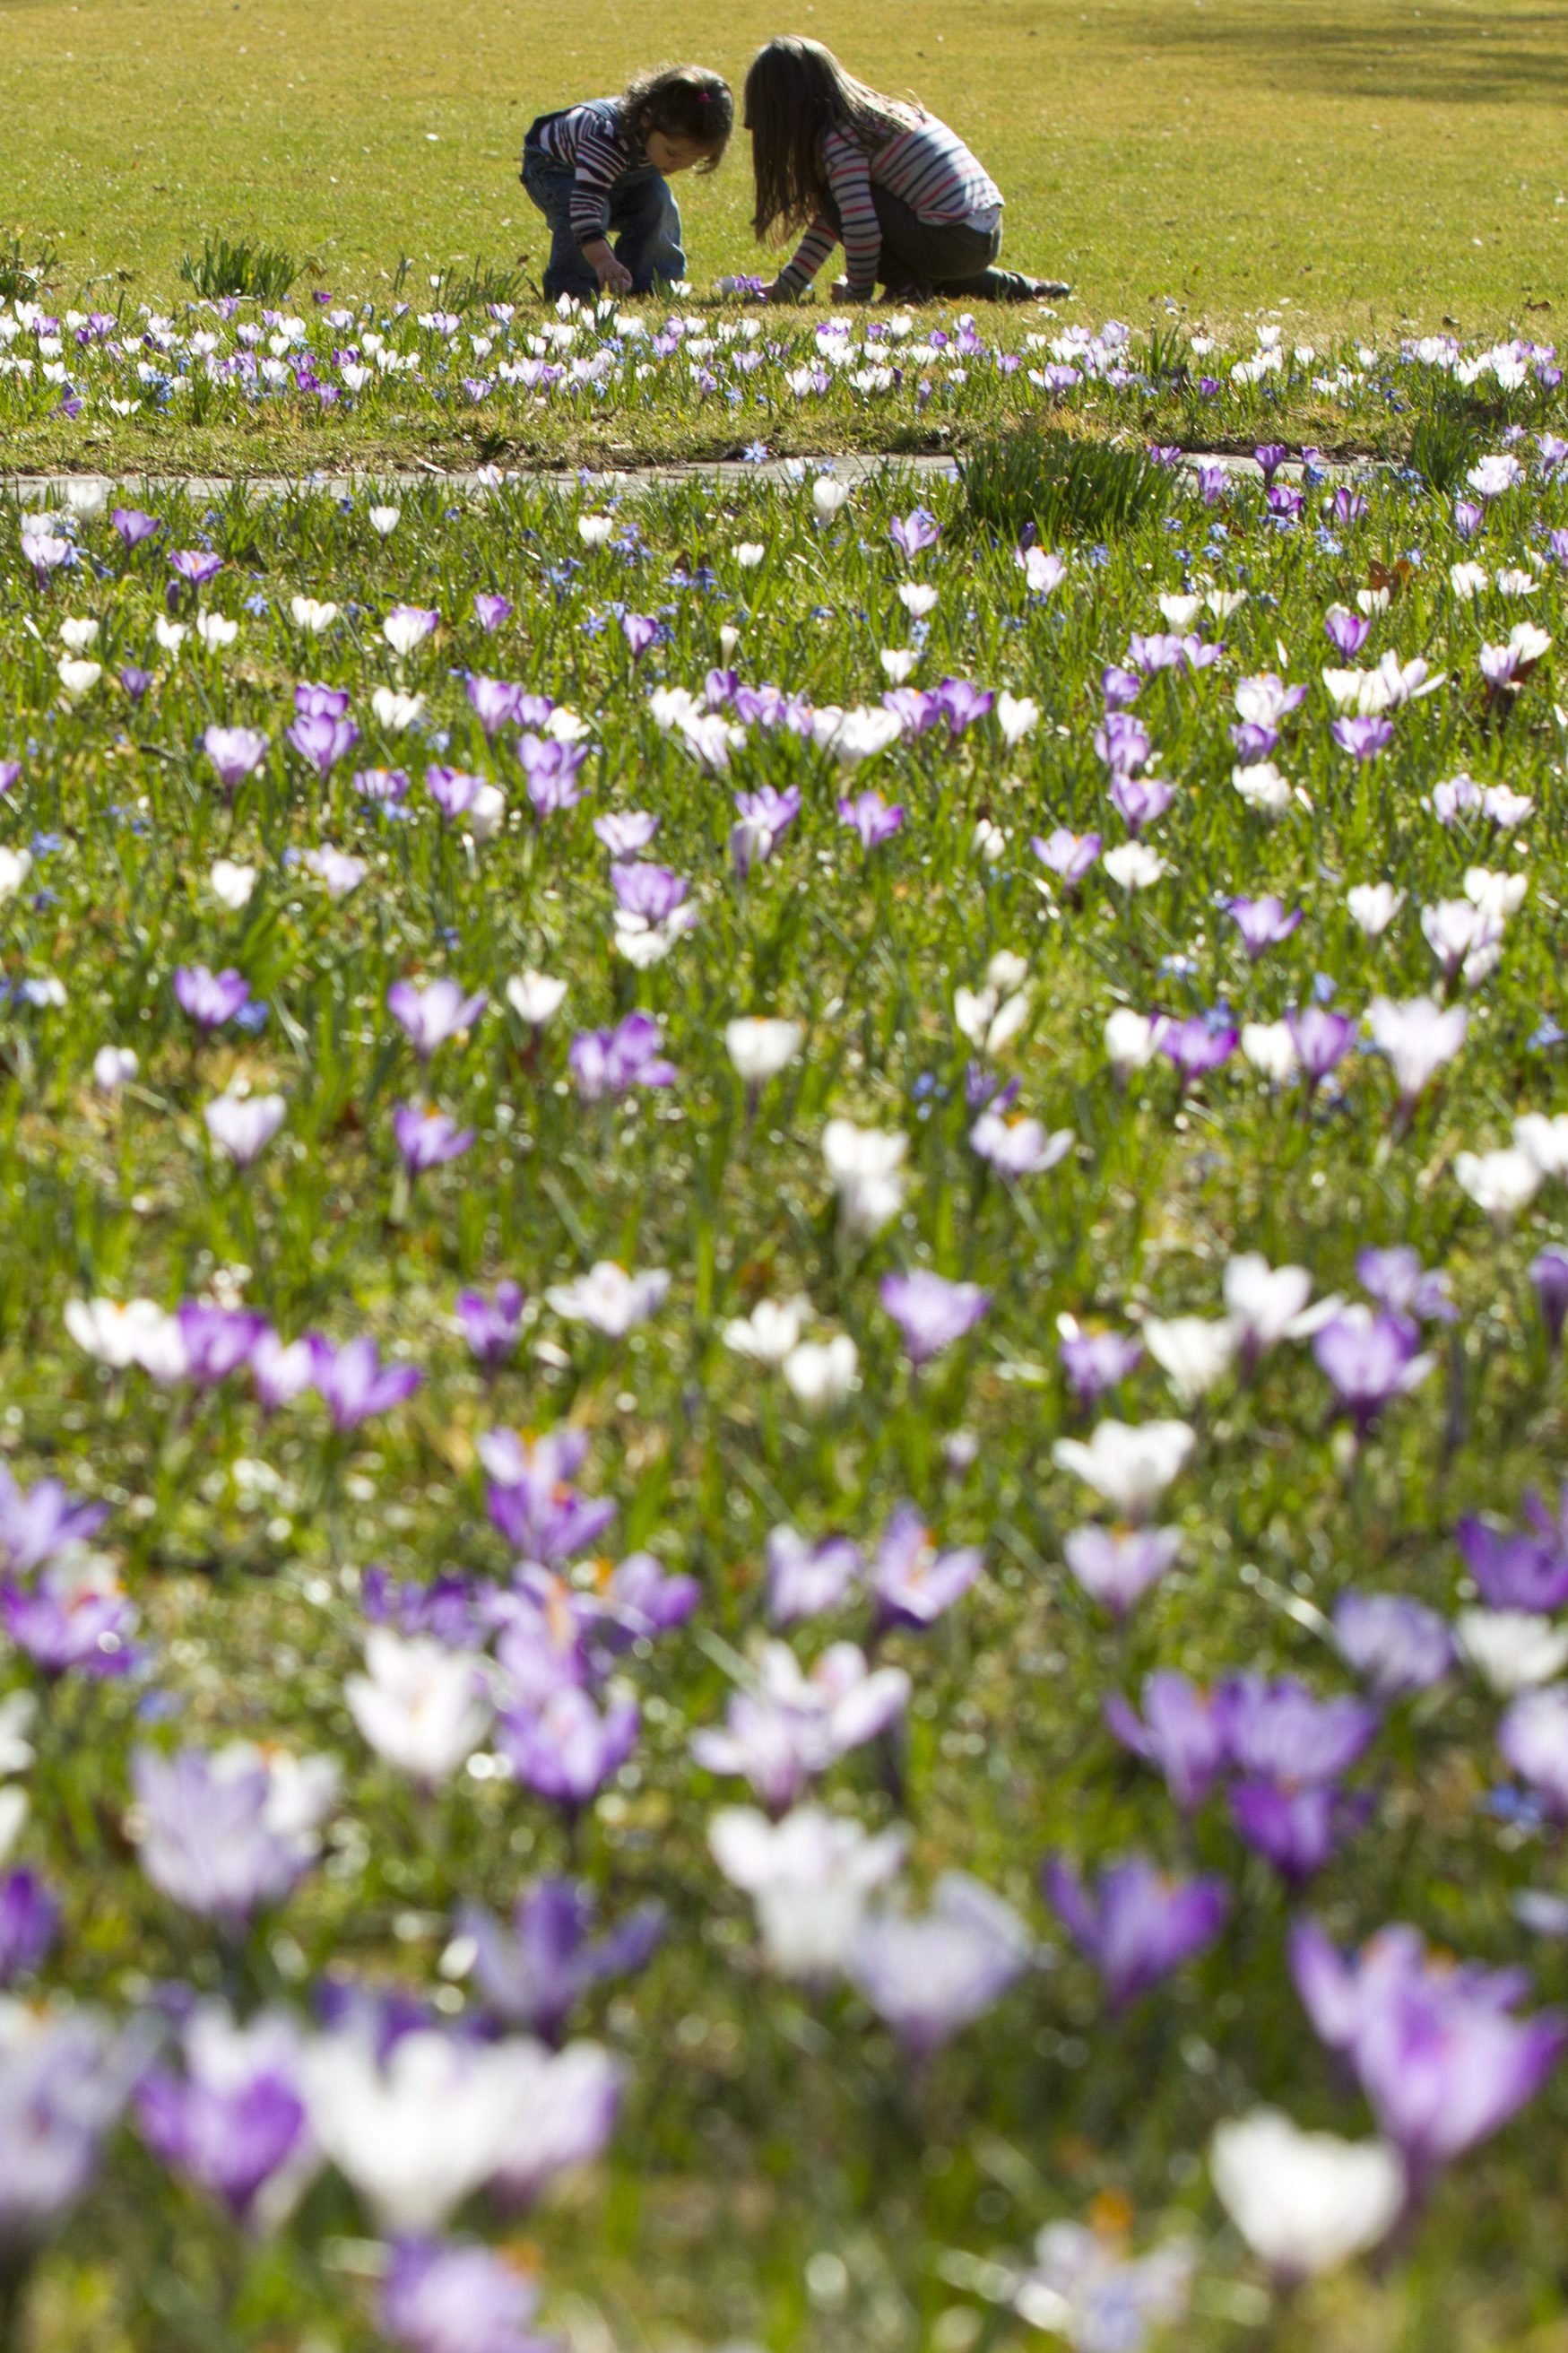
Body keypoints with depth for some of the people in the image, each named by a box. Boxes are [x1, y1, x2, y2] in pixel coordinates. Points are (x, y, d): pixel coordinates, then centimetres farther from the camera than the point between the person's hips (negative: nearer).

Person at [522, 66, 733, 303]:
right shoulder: (608, 138, -48)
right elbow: (585, 201, -55)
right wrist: (602, 260, -65)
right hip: (553, 164, -7)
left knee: (656, 199, -13)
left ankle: (655, 286, 0)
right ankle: (570, 291, -22)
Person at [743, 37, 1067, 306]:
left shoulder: (841, 139, -10)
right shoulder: (874, 113, 20)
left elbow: (861, 227, -18)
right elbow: (832, 219, 25)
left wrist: (856, 291, -1)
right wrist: (788, 284, 25)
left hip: (951, 242, -9)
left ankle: (907, 285, -3)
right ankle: (1011, 287, 22)